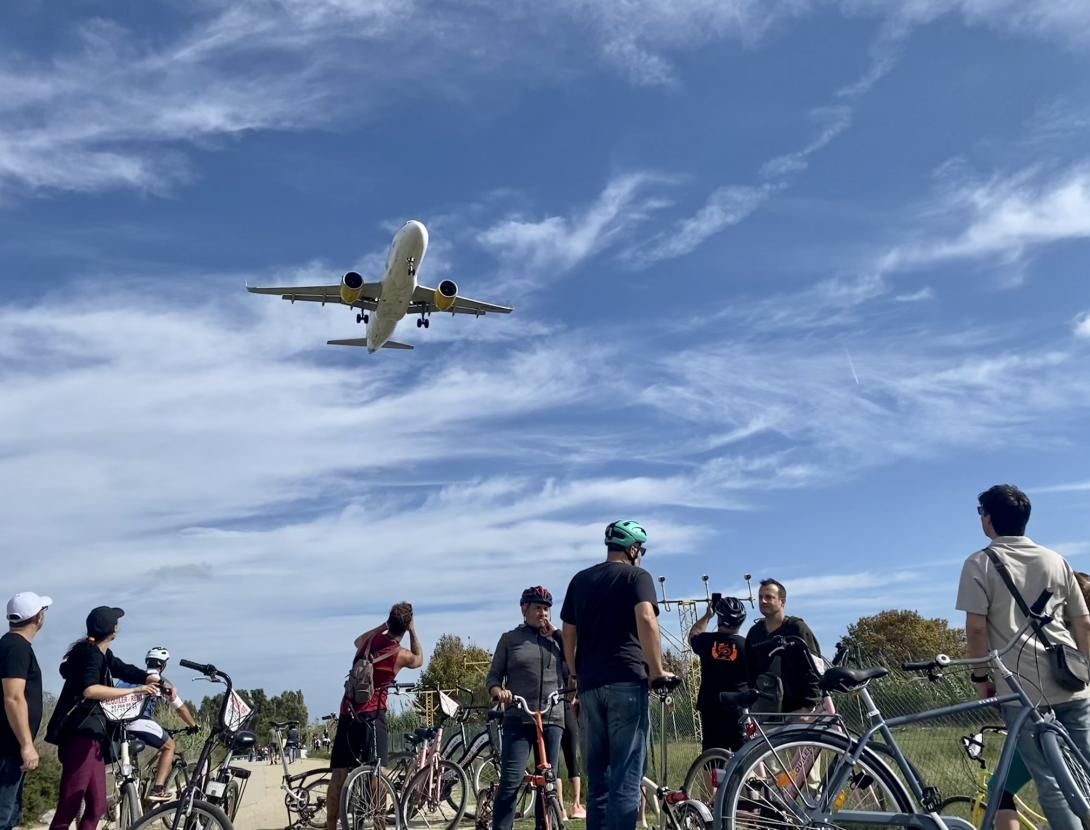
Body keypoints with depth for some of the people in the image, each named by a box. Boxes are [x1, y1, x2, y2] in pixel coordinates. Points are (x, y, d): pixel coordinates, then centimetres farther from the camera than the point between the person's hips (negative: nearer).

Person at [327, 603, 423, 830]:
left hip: (347, 713, 5)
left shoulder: (369, 640, 7)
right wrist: (413, 631, 14)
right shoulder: (401, 655, -4)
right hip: (372, 715, -5)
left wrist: (383, 625, 27)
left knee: (338, 775, 5)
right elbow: (419, 659, 20)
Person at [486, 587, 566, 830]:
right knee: (510, 781, -12)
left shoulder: (555, 638, 15)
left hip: (552, 719, 3)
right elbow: (493, 676, 6)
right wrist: (497, 690, -15)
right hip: (518, 720, -3)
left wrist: (556, 635, -1)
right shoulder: (510, 638, 8)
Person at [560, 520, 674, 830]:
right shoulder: (637, 576, 0)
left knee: (597, 779, 11)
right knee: (626, 779, -4)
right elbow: (646, 619, -17)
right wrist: (657, 670, -11)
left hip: (589, 685, 5)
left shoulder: (580, 580, 17)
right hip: (626, 682, -5)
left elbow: (569, 634, 15)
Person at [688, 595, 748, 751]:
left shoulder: (707, 641, -2)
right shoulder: (745, 645, -7)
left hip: (710, 708, 2)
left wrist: (707, 615, 30)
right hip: (740, 709, -1)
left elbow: (693, 636, 22)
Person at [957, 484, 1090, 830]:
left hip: (1022, 688, -4)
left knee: (1050, 781, 1)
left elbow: (976, 627, -10)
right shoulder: (1056, 560, 11)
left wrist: (980, 675, 1)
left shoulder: (980, 563, -3)